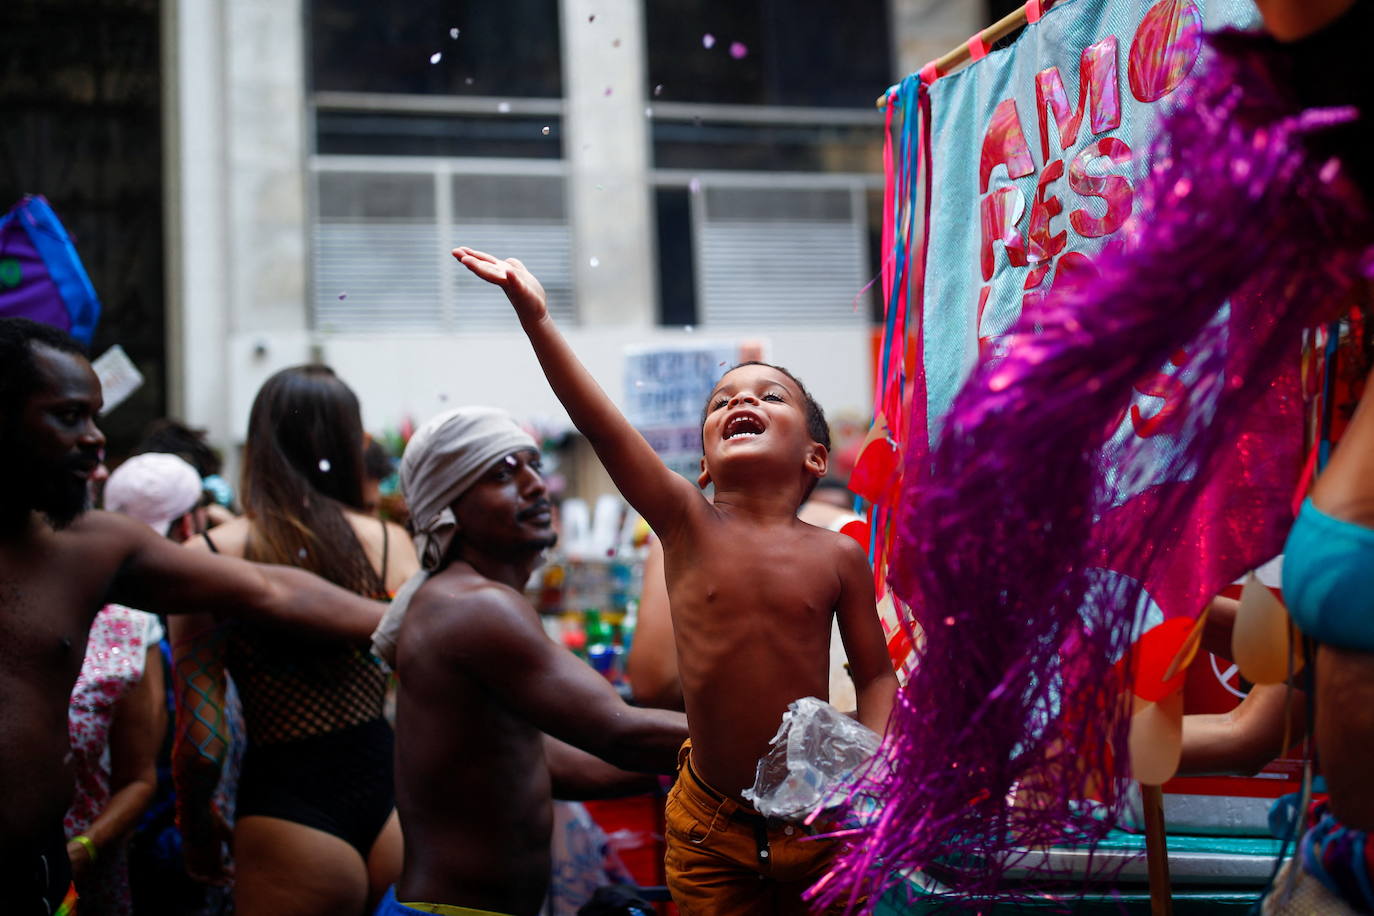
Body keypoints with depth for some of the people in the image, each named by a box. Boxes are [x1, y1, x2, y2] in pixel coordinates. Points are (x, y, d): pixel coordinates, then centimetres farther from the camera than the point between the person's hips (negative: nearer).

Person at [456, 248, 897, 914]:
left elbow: (875, 674, 5)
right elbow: (601, 424, -17)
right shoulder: (687, 524, -7)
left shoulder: (836, 557, -5)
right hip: (710, 826, 0)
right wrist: (535, 317, -26)